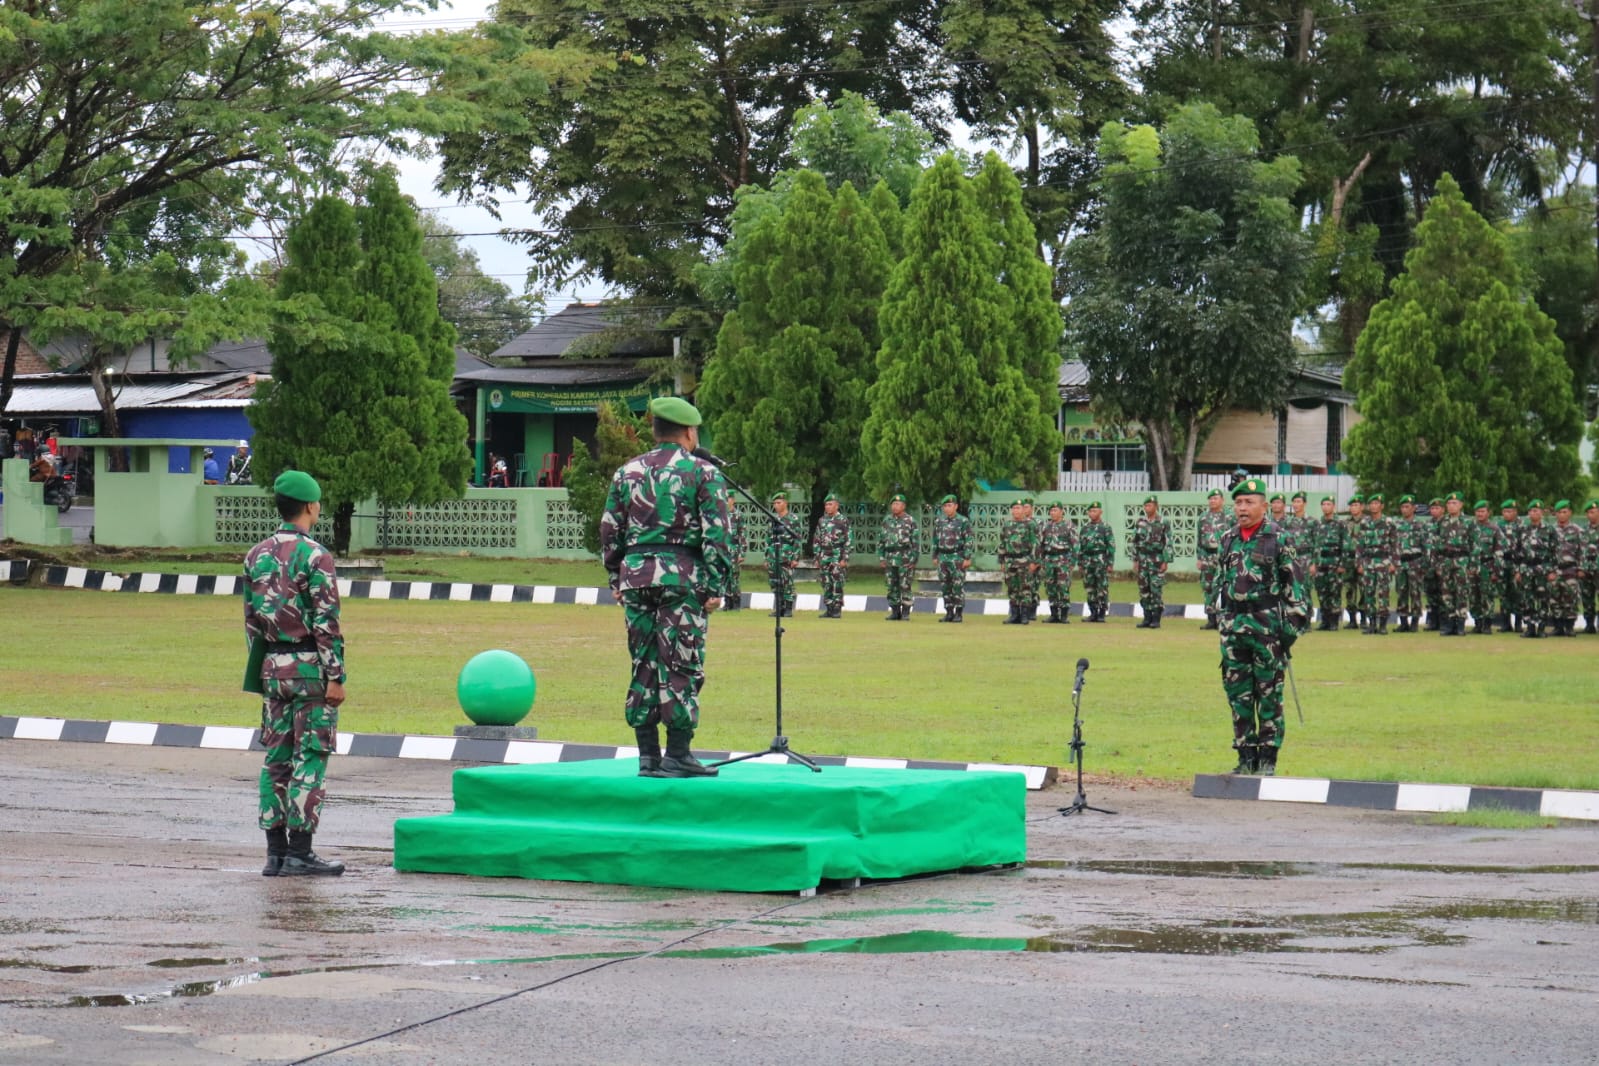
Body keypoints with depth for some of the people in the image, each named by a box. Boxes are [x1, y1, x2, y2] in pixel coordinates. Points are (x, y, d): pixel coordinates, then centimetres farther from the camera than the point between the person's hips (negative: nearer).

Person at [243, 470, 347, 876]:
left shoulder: (257, 556, 9)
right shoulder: (315, 556, -13)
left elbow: (251, 620, 13)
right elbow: (326, 622, -15)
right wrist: (335, 677, -13)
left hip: (273, 665, 7)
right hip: (310, 666, -7)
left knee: (276, 758, 10)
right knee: (310, 759, -3)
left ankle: (276, 852, 11)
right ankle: (300, 853, -5)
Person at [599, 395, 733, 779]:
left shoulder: (627, 471, 11)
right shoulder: (703, 472, -1)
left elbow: (609, 531, 12)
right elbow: (716, 534, -7)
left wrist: (617, 580, 19)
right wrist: (716, 586, -5)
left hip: (636, 573, 4)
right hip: (683, 575, -4)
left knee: (644, 664, 8)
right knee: (681, 665, -2)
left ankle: (648, 756, 9)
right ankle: (677, 755, -3)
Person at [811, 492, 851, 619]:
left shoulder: (843, 521, -3)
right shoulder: (822, 521, 13)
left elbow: (847, 541, -6)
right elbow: (816, 541, 16)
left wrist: (844, 559, -12)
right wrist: (817, 558, 10)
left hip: (837, 557, -5)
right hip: (824, 558, 5)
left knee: (837, 585, -7)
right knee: (826, 585, 5)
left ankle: (837, 610, -4)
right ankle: (829, 609, 10)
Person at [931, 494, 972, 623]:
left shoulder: (963, 521, -5)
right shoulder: (939, 521, 11)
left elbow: (968, 541, -7)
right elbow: (935, 540, 17)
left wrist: (967, 558, -12)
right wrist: (935, 556, 14)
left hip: (957, 558, -5)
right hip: (943, 558, 5)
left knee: (958, 586, -5)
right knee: (945, 587, 5)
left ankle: (959, 613, 1)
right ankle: (949, 612, 12)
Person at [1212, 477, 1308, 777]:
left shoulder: (1278, 539, -5)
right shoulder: (1228, 540, 12)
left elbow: (1295, 581, -6)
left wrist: (1293, 624, -10)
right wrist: (1221, 619, 17)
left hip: (1267, 624, -6)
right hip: (1233, 626, 6)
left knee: (1269, 694, -1)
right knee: (1237, 693, 6)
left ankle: (1268, 759, 4)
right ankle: (1246, 756, 13)